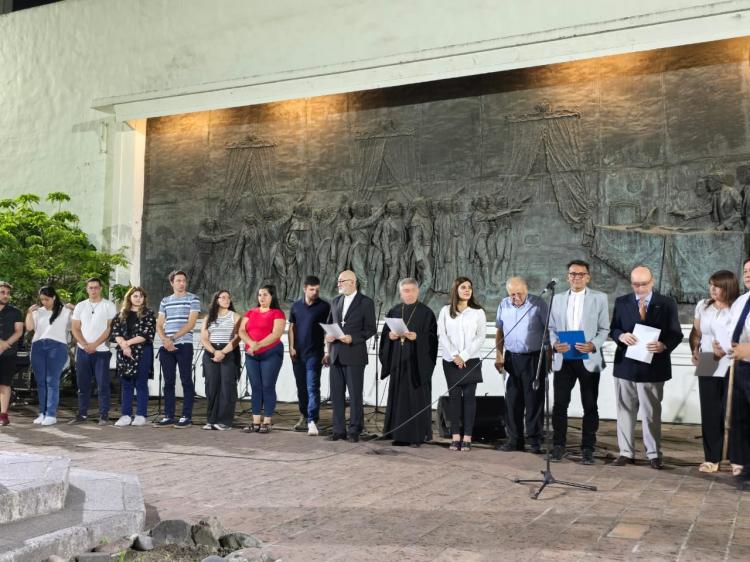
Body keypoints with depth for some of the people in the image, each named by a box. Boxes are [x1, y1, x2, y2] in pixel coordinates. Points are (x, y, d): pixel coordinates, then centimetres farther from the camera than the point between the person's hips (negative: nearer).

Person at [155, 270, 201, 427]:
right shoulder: (165, 301, 16)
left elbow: (190, 324, -7)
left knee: (186, 381, -3)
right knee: (168, 381, 6)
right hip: (166, 347, 4)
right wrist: (165, 340, -6)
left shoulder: (192, 299, 3)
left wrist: (173, 338, -11)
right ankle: (168, 416, 10)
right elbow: (159, 325, 13)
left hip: (184, 345, -4)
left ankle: (186, 416, 1)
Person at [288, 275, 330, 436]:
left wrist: (328, 352, -8)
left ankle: (312, 421, -11)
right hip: (297, 353, 4)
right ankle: (304, 417, 27)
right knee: (301, 387, 13)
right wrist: (291, 347, 1)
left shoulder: (324, 306, -2)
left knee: (312, 387, -9)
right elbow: (292, 327, 12)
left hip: (314, 353, -4)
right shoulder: (296, 306, 8)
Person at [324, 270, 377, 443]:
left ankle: (355, 431, 10)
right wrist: (328, 336, 3)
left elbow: (371, 329, -6)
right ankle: (339, 430, 15)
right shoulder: (335, 301, 13)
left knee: (355, 394, 1)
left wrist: (353, 338, -17)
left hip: (354, 355, -5)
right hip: (336, 355, 5)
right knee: (336, 394, 7)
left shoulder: (366, 302, -3)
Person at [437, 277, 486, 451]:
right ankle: (455, 436, 6)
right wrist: (454, 355, -9)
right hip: (450, 361, 1)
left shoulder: (478, 312, 3)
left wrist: (464, 356, -10)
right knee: (454, 396, 2)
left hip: (471, 361, -1)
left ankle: (467, 437, 0)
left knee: (469, 396, -2)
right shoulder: (445, 311, 6)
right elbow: (441, 335, 1)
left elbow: (481, 337, -2)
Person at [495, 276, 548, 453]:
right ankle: (514, 439, 16)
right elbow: (500, 331, 14)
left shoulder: (538, 304, -6)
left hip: (534, 358, -4)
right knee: (512, 400, 7)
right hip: (511, 358, 4)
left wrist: (549, 357, -9)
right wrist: (499, 356, 8)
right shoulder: (504, 305, 7)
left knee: (534, 400, -1)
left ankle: (535, 440, 8)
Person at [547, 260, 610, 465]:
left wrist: (593, 345, -17)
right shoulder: (558, 299, 11)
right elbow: (551, 327, 11)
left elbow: (604, 329, 1)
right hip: (563, 359, 2)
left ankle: (587, 449, 15)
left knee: (590, 406, 5)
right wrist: (554, 344, -9)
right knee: (560, 404, 2)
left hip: (589, 359, -2)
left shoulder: (599, 298, 3)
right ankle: (558, 446, 14)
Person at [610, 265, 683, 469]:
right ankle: (626, 452, 17)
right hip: (625, 365, 2)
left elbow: (676, 334, -1)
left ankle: (654, 454, 16)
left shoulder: (667, 304, 1)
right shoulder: (621, 302, 7)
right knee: (625, 411, 8)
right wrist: (621, 336, -16)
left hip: (653, 366, -2)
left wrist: (663, 345, -21)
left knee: (652, 413, 5)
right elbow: (613, 329, 7)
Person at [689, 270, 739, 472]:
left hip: (731, 368, -4)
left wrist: (727, 350, -19)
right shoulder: (703, 306, 8)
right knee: (709, 413, 6)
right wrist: (695, 352, -3)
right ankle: (712, 458, 14)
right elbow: (696, 333, 14)